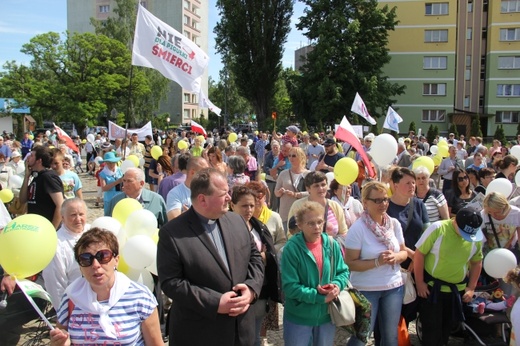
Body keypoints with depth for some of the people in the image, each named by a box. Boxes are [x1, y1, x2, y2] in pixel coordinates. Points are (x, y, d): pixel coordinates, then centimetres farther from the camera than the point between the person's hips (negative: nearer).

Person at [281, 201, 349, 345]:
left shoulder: (331, 244, -6)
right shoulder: (292, 248, -19)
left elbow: (343, 272, 5)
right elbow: (290, 286, -20)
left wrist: (337, 285, -17)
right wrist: (319, 297, -23)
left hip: (327, 315, 4)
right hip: (298, 318, -4)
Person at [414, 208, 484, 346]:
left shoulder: (477, 238, -6)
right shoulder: (437, 228, -19)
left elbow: (476, 262, 9)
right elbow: (419, 254, -14)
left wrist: (471, 288, 7)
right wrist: (419, 283, -12)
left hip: (458, 290, 4)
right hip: (431, 287, -4)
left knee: (448, 325, 17)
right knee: (431, 326, 1)